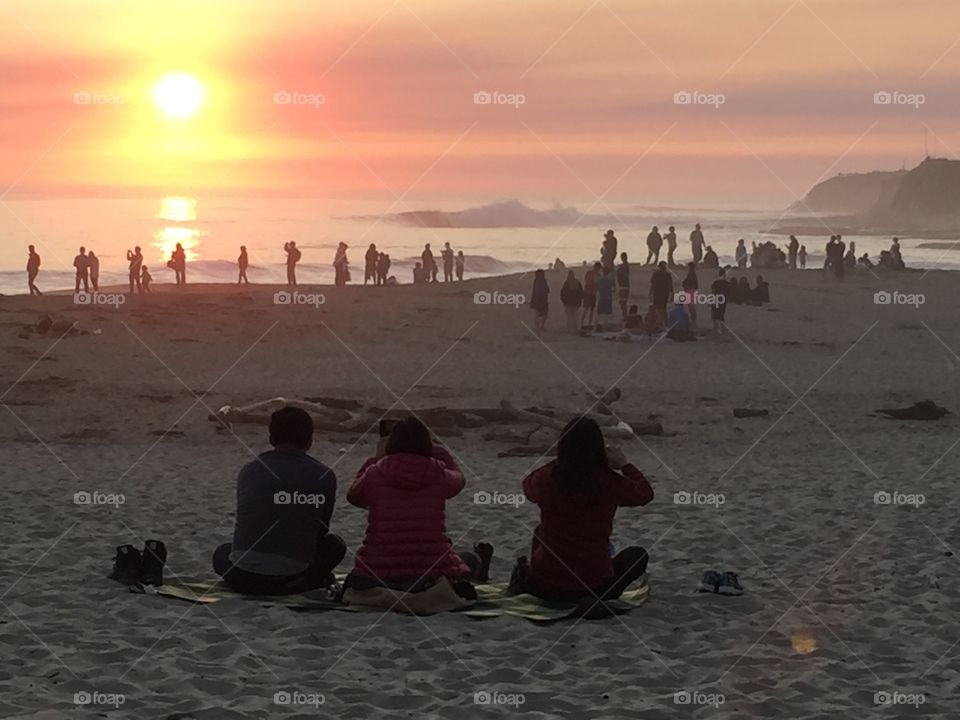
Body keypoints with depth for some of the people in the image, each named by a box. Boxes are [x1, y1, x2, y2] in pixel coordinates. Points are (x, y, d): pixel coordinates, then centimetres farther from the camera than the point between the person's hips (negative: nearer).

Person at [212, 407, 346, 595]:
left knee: (222, 553, 37)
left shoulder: (249, 471, 6)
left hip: (243, 579, 1)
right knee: (335, 546, 27)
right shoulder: (324, 476, 1)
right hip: (292, 576, -1)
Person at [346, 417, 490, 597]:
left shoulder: (375, 473, -5)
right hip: (431, 574, 0)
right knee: (471, 558, 35)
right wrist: (437, 450, 33)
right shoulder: (438, 475, -5)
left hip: (378, 575, 0)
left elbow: (354, 496, 17)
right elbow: (458, 478, 20)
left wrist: (376, 459, 26)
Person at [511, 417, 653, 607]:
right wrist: (624, 465, 19)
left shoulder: (547, 479, -11)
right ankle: (596, 597, -1)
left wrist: (562, 461, 22)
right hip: (596, 583, -5)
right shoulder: (610, 483, -16)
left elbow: (528, 486, 16)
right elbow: (646, 493, 6)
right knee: (637, 555, 25)